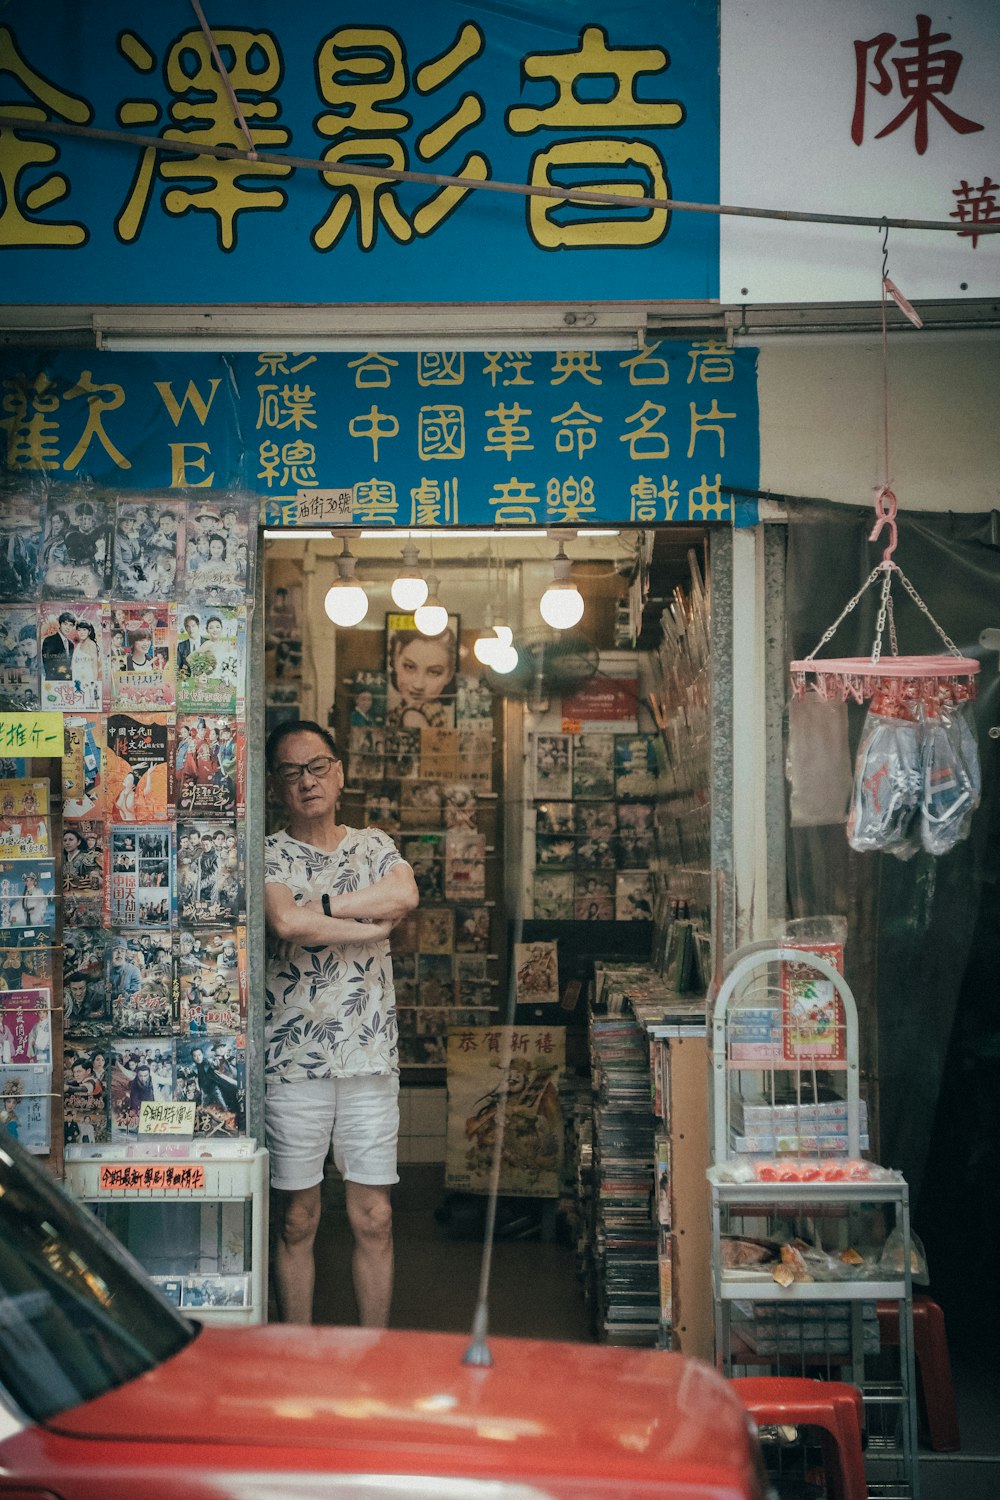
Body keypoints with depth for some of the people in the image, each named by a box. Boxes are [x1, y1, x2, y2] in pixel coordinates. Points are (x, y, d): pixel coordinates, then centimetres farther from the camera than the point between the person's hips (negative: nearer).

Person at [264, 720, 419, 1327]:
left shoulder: (374, 845, 12)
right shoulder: (267, 856, 0)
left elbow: (405, 894, -10)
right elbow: (285, 922, -20)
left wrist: (317, 906, -13)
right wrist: (372, 922, -9)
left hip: (370, 1056, 3)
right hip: (293, 1058, -2)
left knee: (374, 1220, 6)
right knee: (297, 1220, 5)